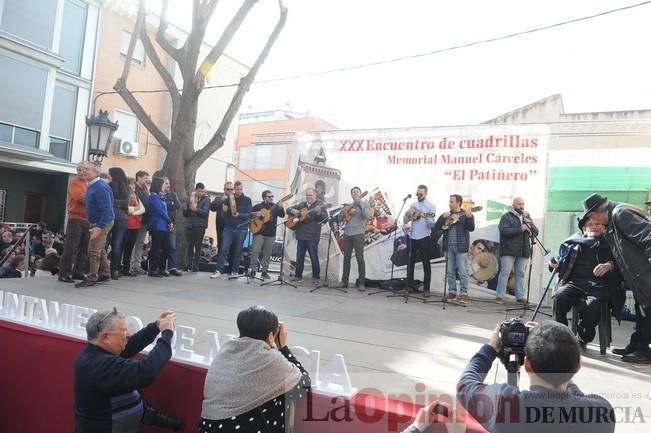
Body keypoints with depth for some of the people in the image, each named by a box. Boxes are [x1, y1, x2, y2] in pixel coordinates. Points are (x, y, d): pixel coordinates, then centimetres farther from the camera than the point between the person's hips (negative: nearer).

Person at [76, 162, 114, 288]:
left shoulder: (100, 187, -21)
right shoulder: (92, 185, 8)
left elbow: (107, 209, -26)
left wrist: (99, 227, -30)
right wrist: (95, 225, 13)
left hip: (102, 223, -10)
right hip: (96, 222, 10)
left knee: (93, 251, -6)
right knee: (100, 250, 19)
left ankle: (92, 278, 2)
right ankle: (104, 274, 32)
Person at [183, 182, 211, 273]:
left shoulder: (206, 199, 1)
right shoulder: (190, 198, 9)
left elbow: (205, 212, -14)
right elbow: (185, 214, 10)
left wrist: (196, 209, -30)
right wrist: (186, 209, -11)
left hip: (200, 226, -2)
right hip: (189, 225, 3)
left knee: (198, 246, -1)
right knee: (190, 245, 4)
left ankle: (196, 266, 4)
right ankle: (189, 264, 14)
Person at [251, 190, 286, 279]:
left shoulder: (275, 207, 9)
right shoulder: (258, 206, 5)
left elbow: (282, 215, -5)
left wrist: (281, 208, -24)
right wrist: (255, 214, -14)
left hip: (271, 234, 2)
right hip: (259, 232, -2)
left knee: (267, 253, 6)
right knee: (256, 251, -9)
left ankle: (264, 271, 14)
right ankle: (253, 270, 0)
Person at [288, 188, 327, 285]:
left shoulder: (319, 204, -1)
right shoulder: (302, 204, 15)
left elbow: (326, 219, -11)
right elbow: (288, 209, 20)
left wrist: (319, 212, -30)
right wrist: (293, 211, -2)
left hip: (312, 236, -5)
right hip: (301, 235, 5)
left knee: (314, 257, -3)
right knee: (299, 256, 10)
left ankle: (316, 277, 7)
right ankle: (298, 276, 19)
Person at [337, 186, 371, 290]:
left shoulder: (365, 203, 5)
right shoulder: (349, 205, 18)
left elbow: (367, 215, -13)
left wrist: (360, 204, -18)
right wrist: (344, 210, -5)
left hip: (358, 234, -5)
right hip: (347, 234, 5)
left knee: (360, 258, -8)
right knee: (346, 257, 7)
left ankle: (361, 283, -3)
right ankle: (344, 281, 13)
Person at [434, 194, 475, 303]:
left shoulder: (466, 214, 0)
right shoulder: (445, 215, 12)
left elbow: (471, 228, -12)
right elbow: (436, 227, 3)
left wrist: (469, 217, -29)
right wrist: (443, 217, -11)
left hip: (461, 247, -4)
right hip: (449, 247, 5)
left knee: (462, 272, -3)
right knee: (450, 271, 8)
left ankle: (464, 294, 2)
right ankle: (452, 292, 16)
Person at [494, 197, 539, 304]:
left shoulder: (527, 217, 20)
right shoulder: (507, 217, 2)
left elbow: (535, 233, 15)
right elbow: (504, 230, -14)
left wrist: (530, 225, -4)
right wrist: (520, 229, -20)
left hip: (523, 251, 5)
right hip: (509, 251, -5)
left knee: (521, 274, 5)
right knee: (505, 272, -6)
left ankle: (520, 296, 11)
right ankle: (499, 296, -4)